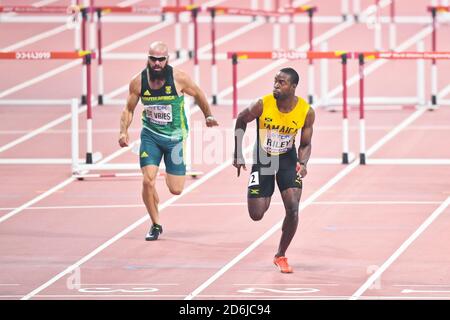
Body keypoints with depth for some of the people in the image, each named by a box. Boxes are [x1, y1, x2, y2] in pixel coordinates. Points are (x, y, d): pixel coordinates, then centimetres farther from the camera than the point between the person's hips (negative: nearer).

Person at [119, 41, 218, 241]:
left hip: (175, 137, -1)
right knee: (148, 181, -14)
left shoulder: (179, 78, -15)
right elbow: (129, 109, 4)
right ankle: (156, 225, 7)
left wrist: (208, 116, 13)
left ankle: (173, 172, 40)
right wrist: (123, 131, -9)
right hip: (150, 136, 1)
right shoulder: (138, 82, -10)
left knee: (176, 190, 0)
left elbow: (198, 94, 5)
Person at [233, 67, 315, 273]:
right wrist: (238, 154, -1)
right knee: (256, 215, -1)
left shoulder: (306, 112, -17)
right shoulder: (263, 105, -22)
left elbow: (305, 144, -4)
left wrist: (303, 163, -24)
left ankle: (281, 256, 6)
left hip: (287, 159, 0)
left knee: (293, 209, -16)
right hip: (262, 159, 0)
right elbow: (241, 121, -2)